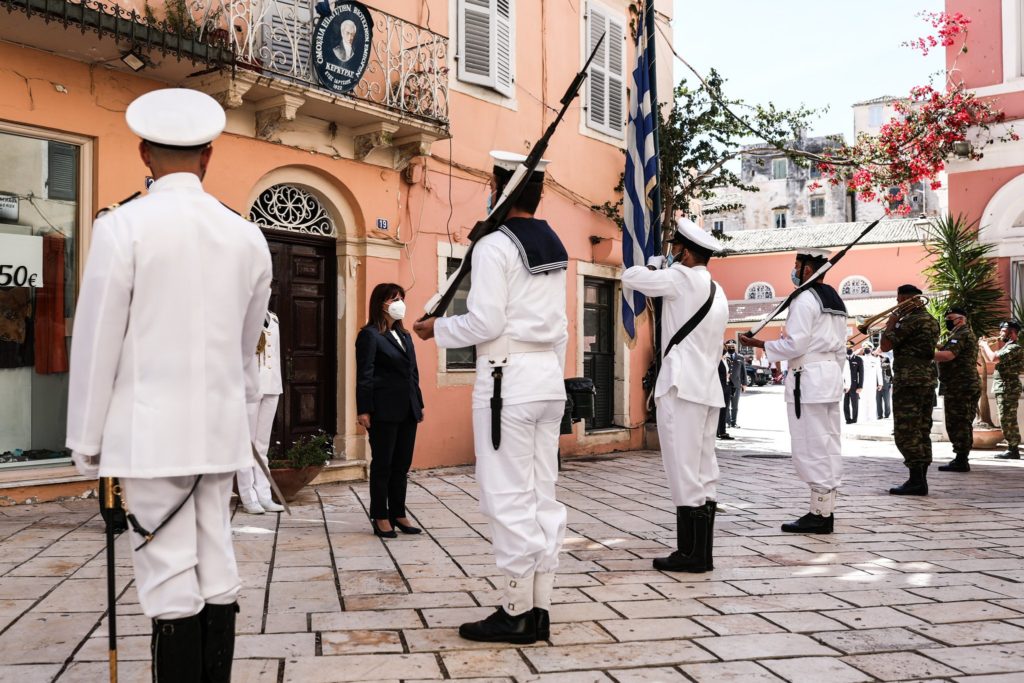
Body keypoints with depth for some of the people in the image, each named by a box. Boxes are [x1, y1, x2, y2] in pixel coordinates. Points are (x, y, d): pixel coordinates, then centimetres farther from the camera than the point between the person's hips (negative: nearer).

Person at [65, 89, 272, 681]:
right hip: (221, 428, 4)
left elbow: (96, 342, -6)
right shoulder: (247, 236, 5)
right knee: (217, 567, 11)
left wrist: (87, 442, 2)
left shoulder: (124, 226, -8)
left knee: (170, 576, 0)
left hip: (150, 430, -4)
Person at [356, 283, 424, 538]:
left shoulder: (405, 335, 17)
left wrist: (419, 404, 15)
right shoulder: (370, 335, -5)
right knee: (382, 465, 2)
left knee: (402, 465, 10)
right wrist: (363, 410, -14)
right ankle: (380, 517, 11)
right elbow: (364, 375, -10)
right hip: (384, 410, -7)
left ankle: (398, 514, 19)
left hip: (407, 410, 7)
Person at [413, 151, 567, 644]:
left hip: (508, 379, -8)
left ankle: (517, 613, 3)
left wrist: (437, 329, 1)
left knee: (509, 498, -3)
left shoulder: (494, 245, -9)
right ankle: (540, 610, 14)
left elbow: (484, 323, -15)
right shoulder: (555, 247, 15)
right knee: (543, 496, 8)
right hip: (550, 375, 8)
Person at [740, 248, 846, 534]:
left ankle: (819, 514, -3)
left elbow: (794, 345, -17)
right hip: (832, 372, 10)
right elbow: (840, 347, 19)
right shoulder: (836, 301, 18)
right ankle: (827, 510, 15)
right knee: (829, 445, 10)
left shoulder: (805, 299, -11)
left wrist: (759, 344, -8)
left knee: (811, 447, -6)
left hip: (808, 378, -10)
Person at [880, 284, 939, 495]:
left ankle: (916, 481, -10)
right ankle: (921, 480, 12)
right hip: (928, 380, 9)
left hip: (909, 381, -9)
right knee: (922, 431, 10)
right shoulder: (931, 320, 15)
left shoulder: (910, 320, -13)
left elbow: (885, 346, -14)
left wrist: (891, 322, 1)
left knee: (906, 432, -7)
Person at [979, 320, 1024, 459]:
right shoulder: (1007, 347, 19)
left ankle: (1012, 450, -7)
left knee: (1006, 420, -9)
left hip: (1008, 389, -10)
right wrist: (982, 347, 12)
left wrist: (986, 345, -9)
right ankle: (1013, 448, 18)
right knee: (1009, 420, 13)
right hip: (1003, 388, 10)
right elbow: (989, 359, 27)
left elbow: (994, 358, -25)